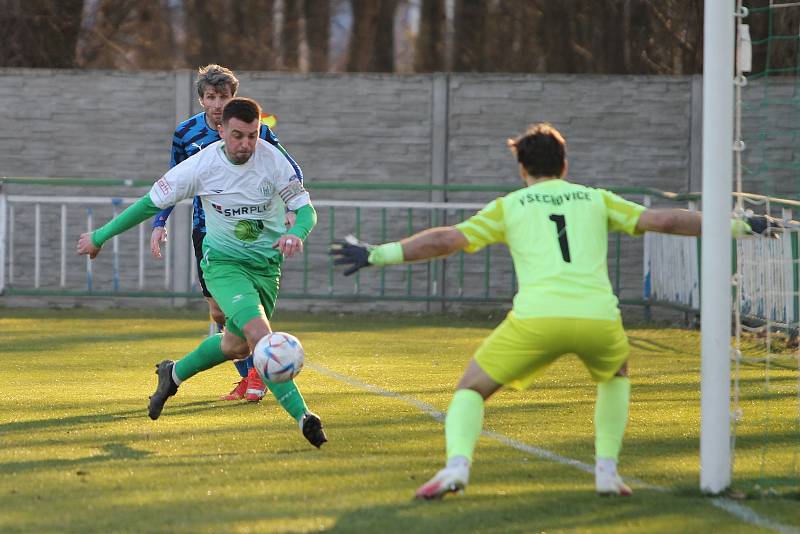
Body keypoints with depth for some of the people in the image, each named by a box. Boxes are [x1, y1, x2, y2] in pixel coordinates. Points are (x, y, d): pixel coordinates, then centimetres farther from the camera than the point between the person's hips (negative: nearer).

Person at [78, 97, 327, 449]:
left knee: (237, 345, 13)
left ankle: (174, 374, 42)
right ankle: (301, 414, -26)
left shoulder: (272, 159, -14)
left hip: (267, 264, 4)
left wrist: (296, 234, -33)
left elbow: (306, 210, -8)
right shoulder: (200, 166, -17)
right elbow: (151, 204, -4)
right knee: (258, 331, -25)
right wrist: (100, 237, 3)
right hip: (223, 262, -4)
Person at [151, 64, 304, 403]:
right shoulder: (186, 133, -3)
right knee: (218, 311, 3)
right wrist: (160, 223, 2)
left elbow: (292, 171, -3)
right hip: (207, 231, 3)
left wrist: (290, 209, -19)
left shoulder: (256, 130, -11)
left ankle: (256, 371, 4)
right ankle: (246, 379, 16)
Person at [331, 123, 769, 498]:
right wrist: (739, 226, 26)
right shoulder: (595, 199, 22)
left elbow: (446, 239, 11)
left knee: (471, 390, 14)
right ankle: (606, 469, 21)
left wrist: (376, 255, 14)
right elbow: (661, 221, 18)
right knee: (616, 375, 35)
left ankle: (457, 464, -14)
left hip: (536, 317, -2)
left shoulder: (509, 206, 19)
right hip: (598, 316, 2)